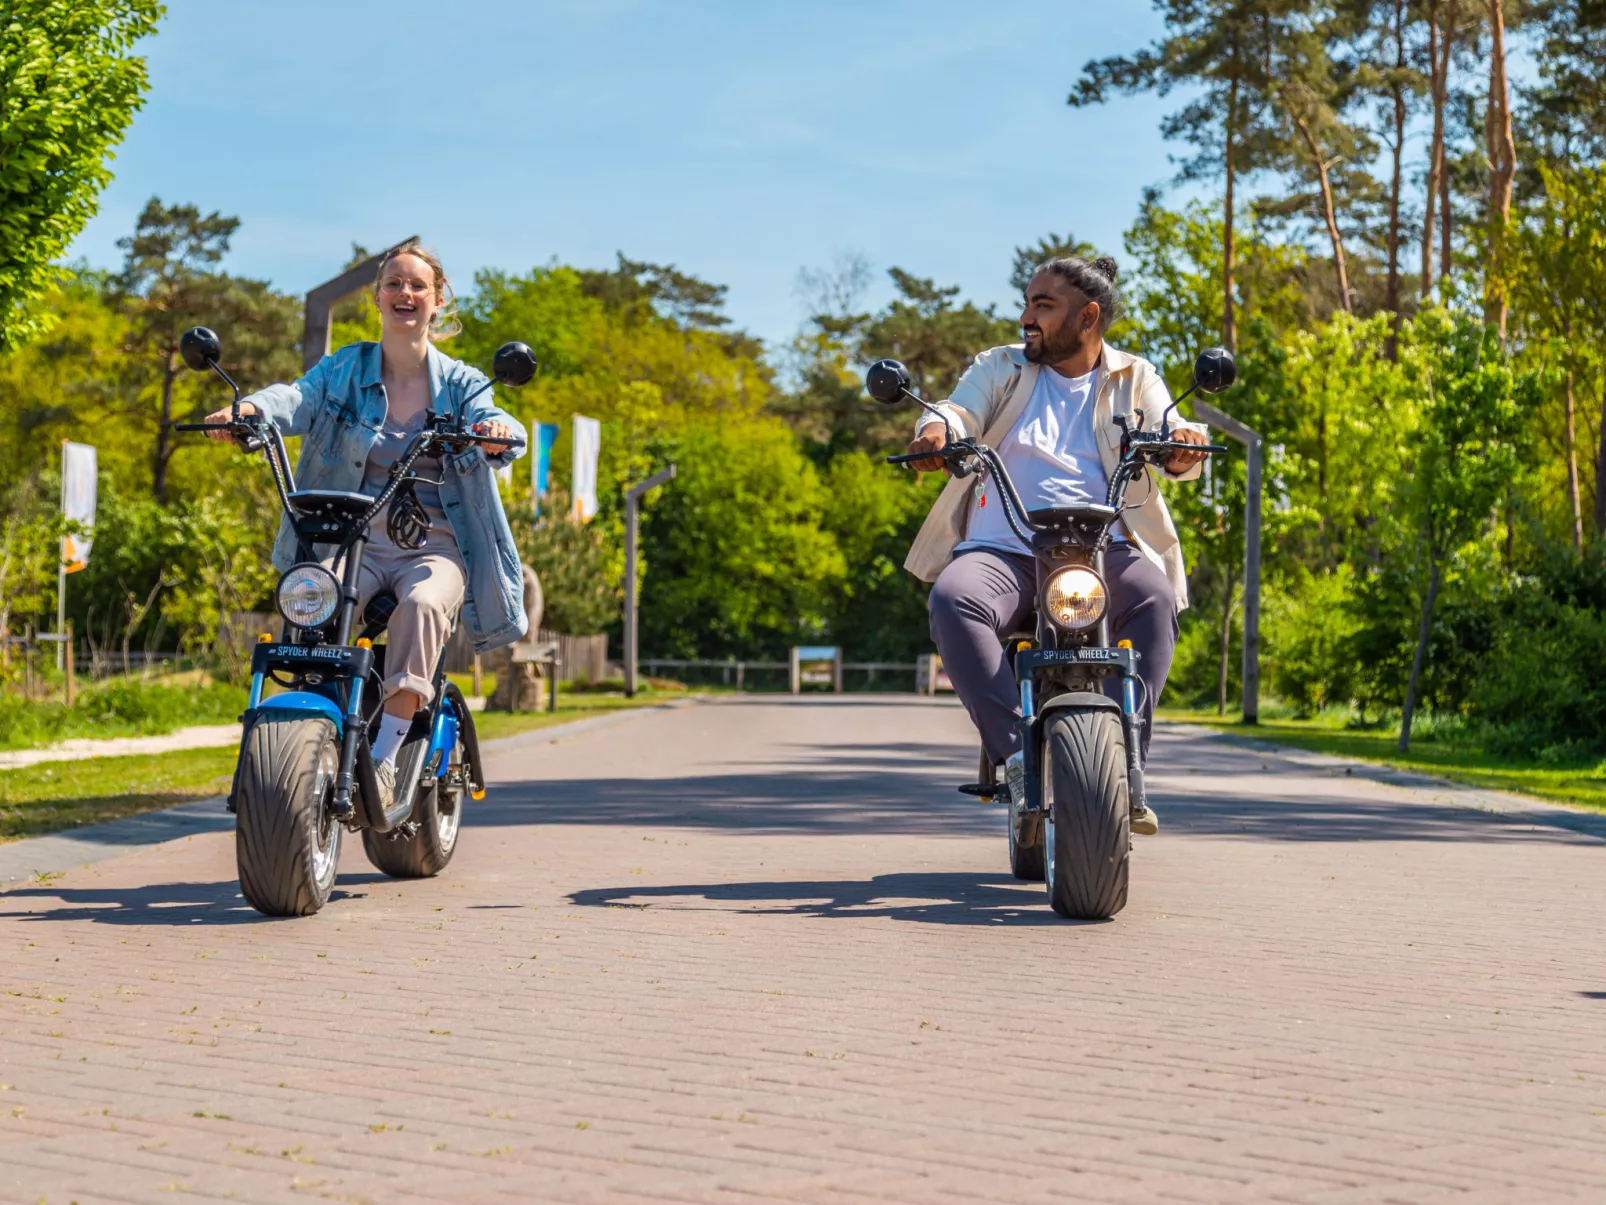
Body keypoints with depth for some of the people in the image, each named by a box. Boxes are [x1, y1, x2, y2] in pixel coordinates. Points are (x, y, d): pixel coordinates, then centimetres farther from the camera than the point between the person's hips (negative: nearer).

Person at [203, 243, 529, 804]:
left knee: (423, 604, -34)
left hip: (432, 544, -1)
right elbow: (299, 398, -9)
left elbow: (491, 420, -9)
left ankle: (385, 756, -33)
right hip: (353, 540, 1)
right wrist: (250, 409, -32)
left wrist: (500, 433, -35)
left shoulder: (459, 382, 10)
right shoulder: (344, 369, 11)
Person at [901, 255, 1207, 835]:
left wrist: (1184, 445, -27)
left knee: (1155, 600, -33)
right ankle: (1018, 751, -35)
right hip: (1001, 550, 1)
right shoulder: (1001, 368, 19)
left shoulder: (1133, 379, 16)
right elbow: (959, 412, -1)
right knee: (952, 602, -32)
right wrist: (935, 432, -27)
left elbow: (1171, 453, -1)